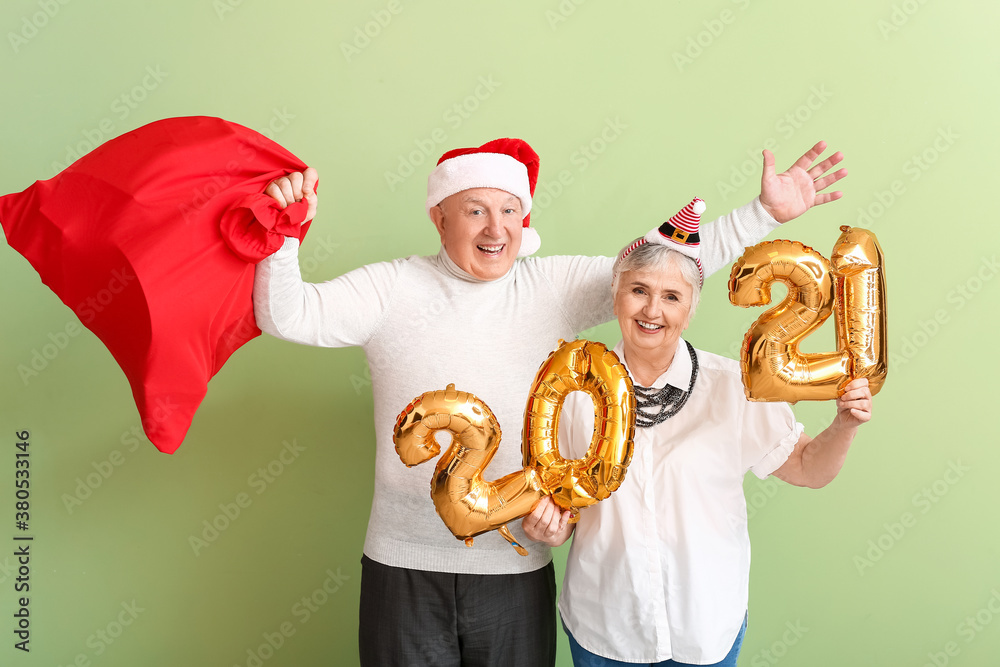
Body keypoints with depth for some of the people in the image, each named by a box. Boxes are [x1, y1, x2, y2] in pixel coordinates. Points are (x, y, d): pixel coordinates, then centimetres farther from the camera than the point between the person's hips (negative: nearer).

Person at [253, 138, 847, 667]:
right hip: (403, 562, -1)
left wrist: (764, 213, -1)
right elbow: (287, 316, -10)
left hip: (517, 565, 1)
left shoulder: (558, 285, 1)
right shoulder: (391, 288, -3)